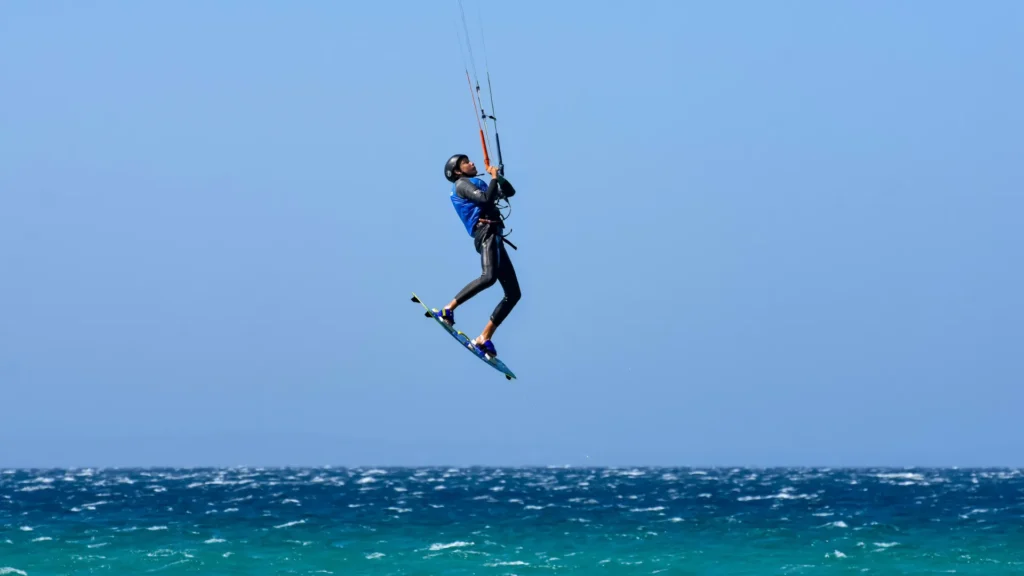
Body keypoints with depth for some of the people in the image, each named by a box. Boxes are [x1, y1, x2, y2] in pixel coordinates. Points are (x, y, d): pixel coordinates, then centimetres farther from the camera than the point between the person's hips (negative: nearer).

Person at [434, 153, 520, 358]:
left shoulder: (478, 185, 32)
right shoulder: (461, 184, 5)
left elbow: (509, 192, 33)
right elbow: (486, 198, -13)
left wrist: (498, 176, 17)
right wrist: (494, 178, 1)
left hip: (494, 238, 9)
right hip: (485, 233, -9)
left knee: (513, 293, 2)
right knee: (489, 277, -35)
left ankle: (484, 338, -1)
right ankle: (448, 309, -27)